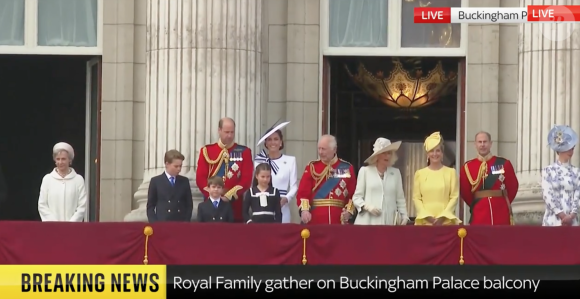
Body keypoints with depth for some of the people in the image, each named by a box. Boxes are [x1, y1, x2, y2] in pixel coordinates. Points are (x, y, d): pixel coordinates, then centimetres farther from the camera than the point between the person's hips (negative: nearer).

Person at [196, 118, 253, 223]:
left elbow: (246, 180, -4)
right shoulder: (207, 151, 5)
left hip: (235, 205, 0)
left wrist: (229, 196, -14)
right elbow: (200, 178, 0)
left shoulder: (244, 152, 4)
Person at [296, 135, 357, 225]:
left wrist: (349, 211, -8)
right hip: (315, 221, -1)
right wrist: (304, 210, -20)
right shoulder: (312, 167, 4)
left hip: (339, 221, 1)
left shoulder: (347, 168, 6)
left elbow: (353, 194, 8)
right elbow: (303, 192, -4)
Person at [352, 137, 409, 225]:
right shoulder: (365, 171, 6)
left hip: (389, 222, 2)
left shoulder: (396, 173, 13)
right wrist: (367, 206, -12)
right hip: (368, 222, -2)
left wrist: (404, 216, 1)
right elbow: (356, 197, 6)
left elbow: (400, 198, 14)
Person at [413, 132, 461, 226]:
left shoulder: (451, 172, 8)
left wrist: (443, 216, -9)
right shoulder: (419, 173, 10)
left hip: (446, 221, -1)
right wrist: (427, 216, -8)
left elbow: (454, 197, 2)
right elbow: (416, 198, 6)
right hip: (424, 221, 1)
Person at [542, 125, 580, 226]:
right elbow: (547, 194, -6)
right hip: (553, 220, -2)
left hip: (571, 221, 2)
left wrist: (571, 216, -14)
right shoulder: (548, 171, 2)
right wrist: (562, 216, -13)